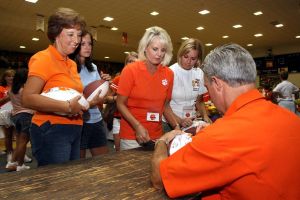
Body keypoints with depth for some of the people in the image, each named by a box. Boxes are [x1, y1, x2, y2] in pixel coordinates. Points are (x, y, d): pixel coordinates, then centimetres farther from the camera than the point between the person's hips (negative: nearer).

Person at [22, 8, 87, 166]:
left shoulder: (72, 64, 12)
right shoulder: (43, 58, -10)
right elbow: (27, 98, -20)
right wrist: (68, 107, -23)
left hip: (73, 130, 8)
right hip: (51, 131, -8)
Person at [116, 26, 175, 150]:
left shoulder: (169, 74, 0)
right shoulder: (130, 70, -9)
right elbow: (120, 104, -8)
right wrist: (137, 126, -19)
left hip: (157, 136, 3)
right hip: (131, 136, -3)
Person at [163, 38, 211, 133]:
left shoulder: (199, 73, -1)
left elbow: (199, 101, 9)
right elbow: (165, 103, -12)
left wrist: (205, 116, -8)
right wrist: (179, 121, -23)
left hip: (191, 122, 4)